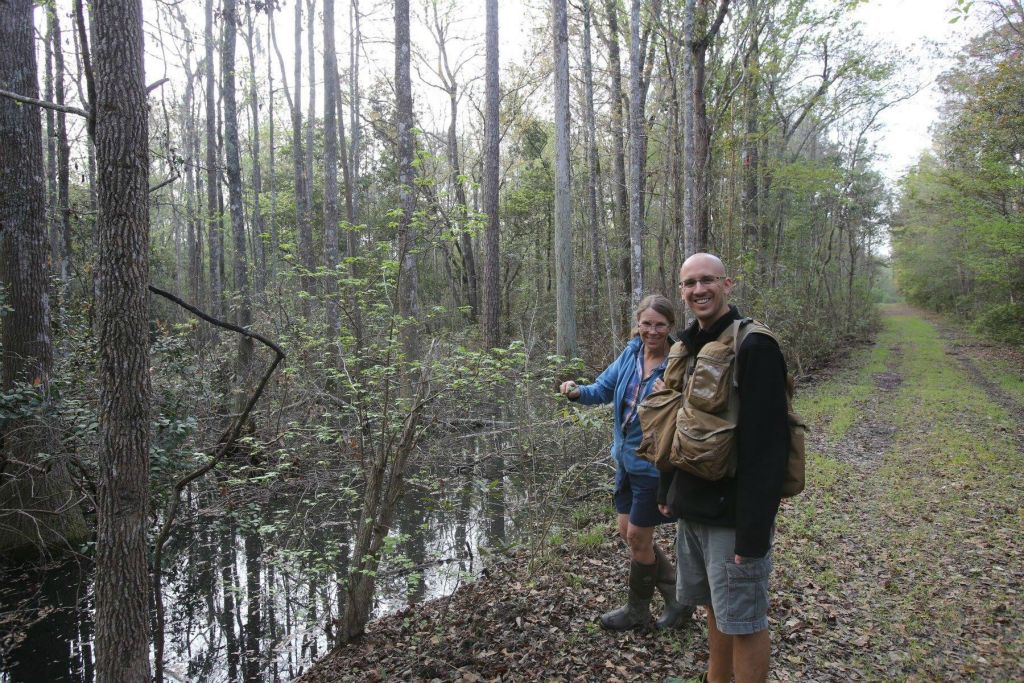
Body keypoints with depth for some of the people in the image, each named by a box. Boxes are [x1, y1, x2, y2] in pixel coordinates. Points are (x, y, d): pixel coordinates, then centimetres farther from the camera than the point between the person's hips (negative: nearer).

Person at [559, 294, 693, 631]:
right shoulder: (632, 353, -1)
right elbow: (604, 388, 5)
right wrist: (578, 391, -14)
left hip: (654, 463, -7)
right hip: (626, 458, 7)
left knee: (637, 538, 7)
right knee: (627, 531, 16)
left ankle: (637, 609, 32)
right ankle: (677, 597, 34)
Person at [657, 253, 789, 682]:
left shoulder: (754, 347, -17)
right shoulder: (688, 346, 9)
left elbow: (766, 445, -21)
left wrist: (753, 529, -23)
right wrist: (667, 491, 16)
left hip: (733, 513, -8)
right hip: (691, 508, 8)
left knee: (743, 621, 4)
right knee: (715, 608, 20)